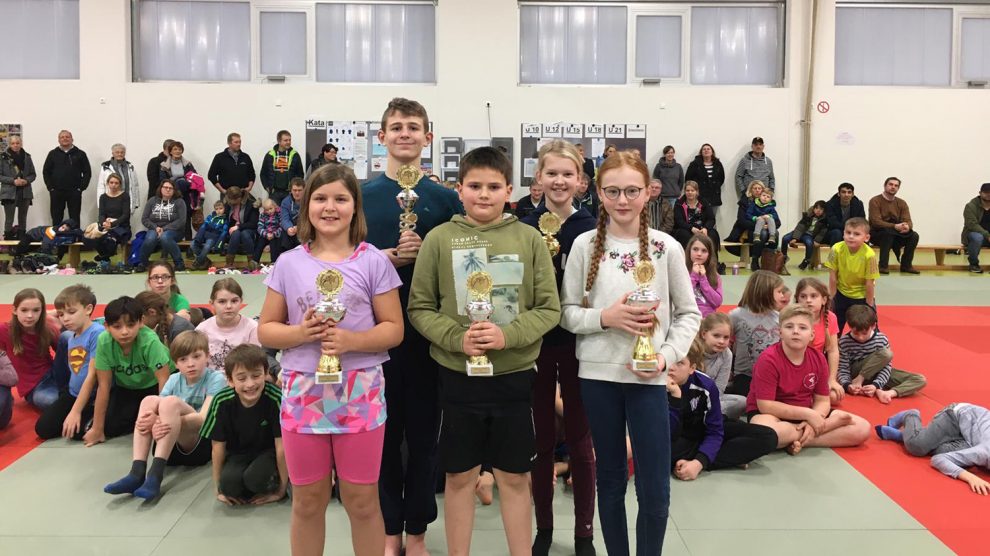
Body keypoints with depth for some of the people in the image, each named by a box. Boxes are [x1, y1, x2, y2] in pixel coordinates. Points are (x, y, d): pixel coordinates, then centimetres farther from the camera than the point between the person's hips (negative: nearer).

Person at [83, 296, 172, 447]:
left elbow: (164, 380, -30)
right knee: (109, 427, -11)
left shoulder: (150, 341, -34)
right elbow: (104, 386, -17)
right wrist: (97, 429, -13)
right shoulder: (104, 342, -25)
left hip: (153, 384, -3)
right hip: (126, 388, 3)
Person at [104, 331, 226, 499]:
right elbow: (157, 412, -4)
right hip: (172, 447, 5)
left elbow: (203, 419, -19)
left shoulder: (215, 378, -6)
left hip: (202, 445, -5)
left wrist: (162, 421, -31)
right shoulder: (174, 379, 9)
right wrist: (155, 424, -29)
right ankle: (137, 473, -29)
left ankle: (155, 475, -36)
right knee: (149, 401, -18)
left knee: (170, 402, -27)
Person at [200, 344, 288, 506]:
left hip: (267, 452, -2)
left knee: (255, 479, -31)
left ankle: (271, 485, 2)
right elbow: (217, 446, -7)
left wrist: (281, 490, -10)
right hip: (238, 454, 2)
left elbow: (281, 446, -18)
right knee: (229, 482, -27)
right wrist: (218, 488, 1)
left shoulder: (275, 399, -27)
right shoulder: (222, 402, -19)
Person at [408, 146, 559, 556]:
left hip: (515, 375, 0)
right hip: (457, 376, 0)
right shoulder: (439, 239, -3)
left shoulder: (530, 239, -2)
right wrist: (457, 338, -17)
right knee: (459, 476, 13)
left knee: (515, 478, 13)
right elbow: (419, 308, 0)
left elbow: (549, 308, -2)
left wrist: (507, 336, -18)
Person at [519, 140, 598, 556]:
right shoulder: (524, 229, -2)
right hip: (536, 342, 1)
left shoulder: (591, 229, -2)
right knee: (542, 438, 11)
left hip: (579, 342, 0)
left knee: (580, 440, 9)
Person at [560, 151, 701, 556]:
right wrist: (606, 317, -16)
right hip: (598, 376, 1)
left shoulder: (666, 247, -1)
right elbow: (566, 313, 0)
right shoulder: (585, 245, -1)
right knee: (610, 480, 14)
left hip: (648, 378, 0)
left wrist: (667, 356, -10)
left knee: (655, 490, 2)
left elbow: (689, 313, 4)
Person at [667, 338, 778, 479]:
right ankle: (732, 457, -21)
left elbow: (714, 432, -19)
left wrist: (699, 462, -37)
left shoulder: (706, 386, -22)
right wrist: (675, 397, -43)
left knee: (767, 438, -15)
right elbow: (670, 437, -30)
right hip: (681, 439, -2)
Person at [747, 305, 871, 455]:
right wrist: (808, 414, -24)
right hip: (770, 414, -5)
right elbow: (765, 405, -23)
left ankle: (800, 440, -13)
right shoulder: (769, 360, -21)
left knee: (862, 428, -5)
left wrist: (813, 420, -22)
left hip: (806, 413, 6)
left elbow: (822, 401, 1)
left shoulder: (818, 359, -4)